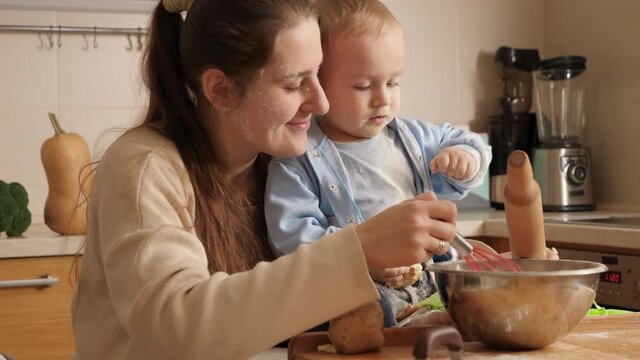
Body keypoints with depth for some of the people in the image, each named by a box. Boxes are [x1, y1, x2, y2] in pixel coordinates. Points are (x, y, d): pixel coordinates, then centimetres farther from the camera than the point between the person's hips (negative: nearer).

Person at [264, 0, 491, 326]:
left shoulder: (410, 137, 16)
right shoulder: (299, 160, -4)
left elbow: (458, 139, 33)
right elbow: (291, 234, -13)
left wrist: (466, 156, 6)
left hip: (433, 279, 5)